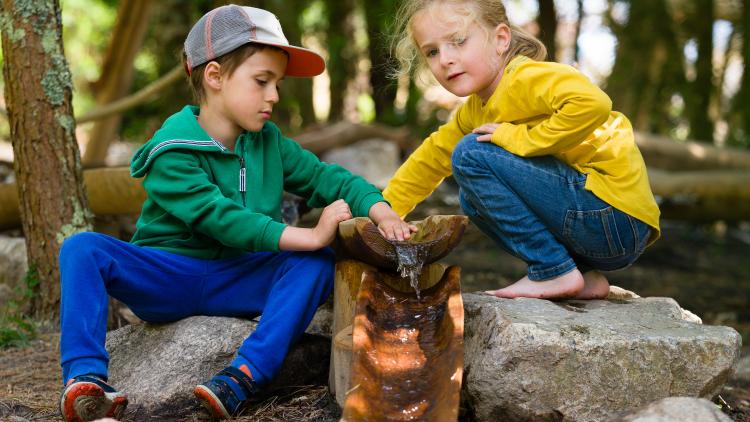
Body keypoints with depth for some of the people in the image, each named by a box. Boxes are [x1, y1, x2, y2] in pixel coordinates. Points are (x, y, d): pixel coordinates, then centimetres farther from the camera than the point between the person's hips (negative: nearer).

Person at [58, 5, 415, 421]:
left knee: (317, 262, -23)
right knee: (84, 249, -28)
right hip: (164, 278, -4)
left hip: (236, 284, 4)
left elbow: (330, 179, 4)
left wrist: (381, 211, -18)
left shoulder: (269, 142, 5)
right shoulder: (173, 153, -14)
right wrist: (309, 235, -36)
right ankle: (86, 378, -37)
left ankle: (244, 377, -36)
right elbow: (221, 220, -27)